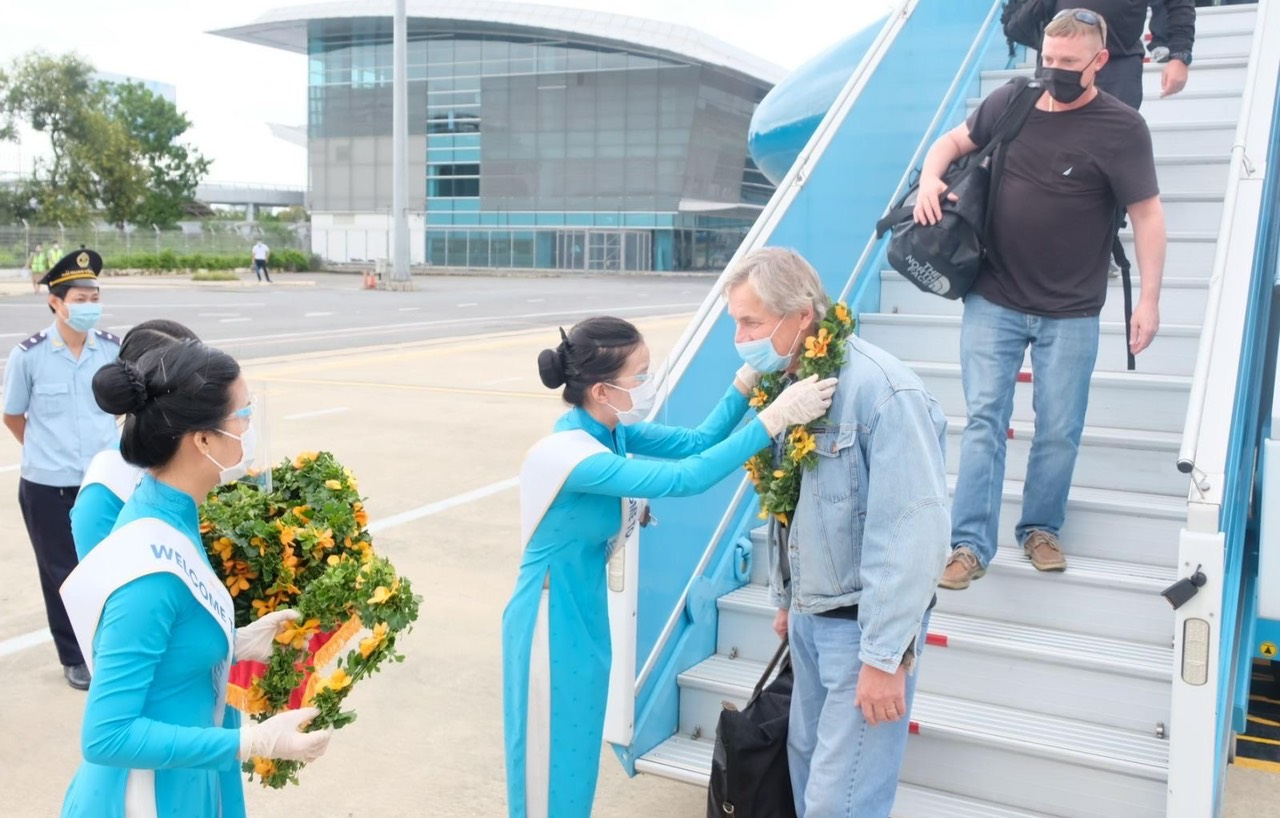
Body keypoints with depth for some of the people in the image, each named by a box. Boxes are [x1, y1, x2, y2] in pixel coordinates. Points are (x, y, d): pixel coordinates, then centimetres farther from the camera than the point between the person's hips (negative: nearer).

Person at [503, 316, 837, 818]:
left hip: (585, 615, 9)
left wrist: (750, 378, -11)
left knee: (576, 759, 21)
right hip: (552, 623, -9)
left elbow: (695, 443, 0)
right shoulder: (570, 455, -29)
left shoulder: (608, 432, -2)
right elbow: (684, 479, -34)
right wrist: (776, 417, -33)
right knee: (552, 769, 7)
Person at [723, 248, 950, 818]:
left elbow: (915, 533, -24)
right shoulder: (787, 381, 2)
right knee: (807, 764, 20)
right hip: (809, 616, 8)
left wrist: (885, 655, -22)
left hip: (863, 623, -7)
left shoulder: (881, 390, -23)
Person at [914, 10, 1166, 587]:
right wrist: (932, 175, -5)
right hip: (994, 301, 2)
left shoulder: (1121, 128, -7)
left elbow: (1147, 214, -5)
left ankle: (1041, 529, 27)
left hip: (1070, 313, -1)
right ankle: (970, 544, 3)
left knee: (1059, 431, 6)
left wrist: (1149, 299, -9)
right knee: (984, 420, -2)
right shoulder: (1010, 102, 2)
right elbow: (955, 142, 17)